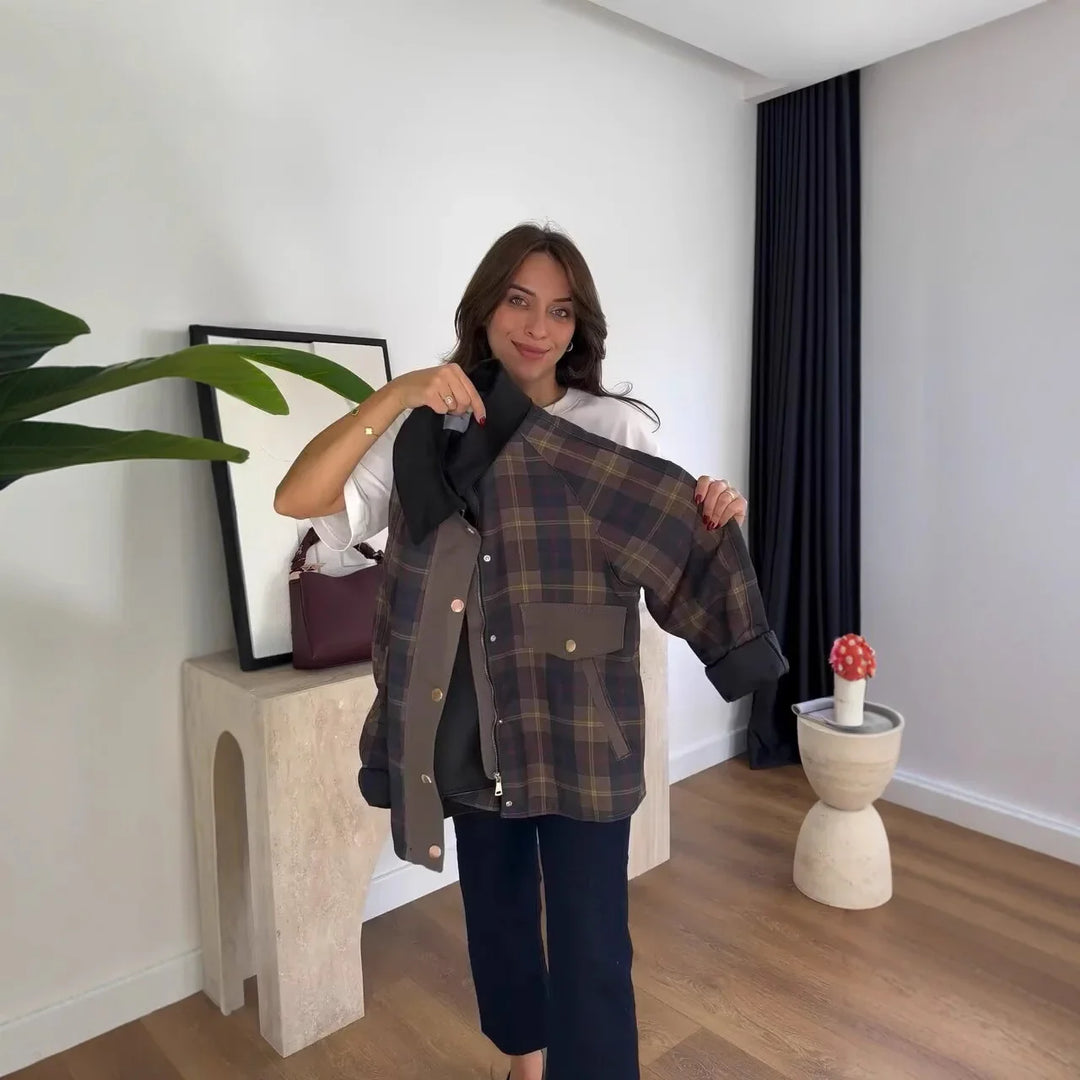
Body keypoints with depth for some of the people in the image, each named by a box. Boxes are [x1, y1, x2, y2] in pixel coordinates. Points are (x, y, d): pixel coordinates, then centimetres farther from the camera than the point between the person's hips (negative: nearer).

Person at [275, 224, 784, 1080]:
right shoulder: (427, 431, 0)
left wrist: (714, 527, -20)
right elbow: (297, 499, -11)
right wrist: (395, 394, -21)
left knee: (589, 944, 4)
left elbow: (665, 566, 1)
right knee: (495, 913, 23)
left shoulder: (619, 429, -3)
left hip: (580, 734, -3)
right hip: (472, 729, 3)